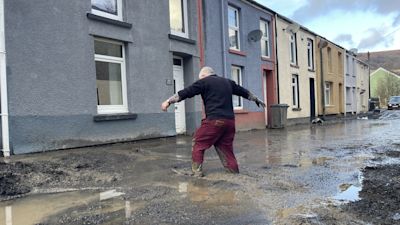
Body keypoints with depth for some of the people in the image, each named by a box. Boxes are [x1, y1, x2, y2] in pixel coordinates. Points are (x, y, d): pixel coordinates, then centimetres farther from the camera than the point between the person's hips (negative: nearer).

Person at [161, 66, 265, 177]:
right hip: (230, 121, 6)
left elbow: (186, 92, -1)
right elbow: (244, 92, 32)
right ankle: (235, 174, 18)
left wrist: (169, 101, 2)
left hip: (214, 121, -6)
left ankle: (197, 173, 4)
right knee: (226, 148, 17)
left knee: (198, 144, 6)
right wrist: (257, 100, 47)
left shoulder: (204, 81, 4)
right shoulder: (228, 82, 21)